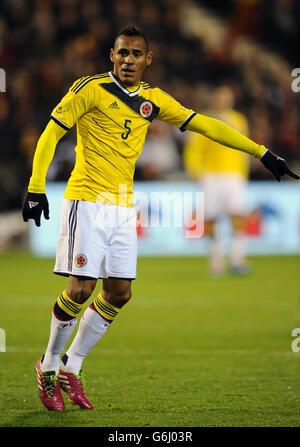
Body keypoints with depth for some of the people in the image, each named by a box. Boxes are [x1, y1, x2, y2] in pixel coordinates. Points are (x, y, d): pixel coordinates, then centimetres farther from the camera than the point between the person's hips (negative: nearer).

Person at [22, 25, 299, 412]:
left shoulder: (153, 100, 9)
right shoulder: (91, 90, -7)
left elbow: (204, 125, 10)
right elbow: (50, 133, -6)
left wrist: (261, 152, 7)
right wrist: (36, 187, -15)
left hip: (123, 207, 6)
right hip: (87, 202, -6)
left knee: (119, 292, 2)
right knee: (81, 288, -10)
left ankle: (71, 367, 16)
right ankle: (49, 365, 10)